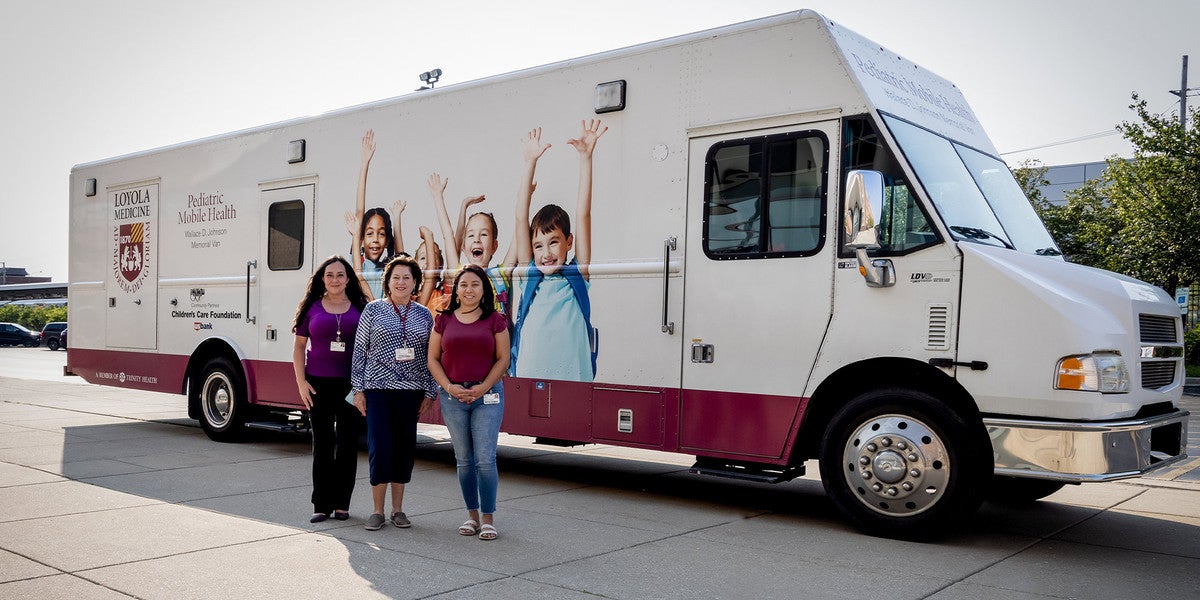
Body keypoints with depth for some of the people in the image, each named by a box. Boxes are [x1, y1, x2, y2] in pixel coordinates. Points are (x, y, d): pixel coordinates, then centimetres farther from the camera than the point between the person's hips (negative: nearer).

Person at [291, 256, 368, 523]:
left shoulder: (360, 308, 5)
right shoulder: (312, 307, 5)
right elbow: (299, 346, 7)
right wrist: (301, 382, -2)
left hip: (351, 385, 0)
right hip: (319, 385, 0)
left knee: (348, 444, 5)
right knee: (322, 444, 4)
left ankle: (341, 503, 15)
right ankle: (322, 504, 12)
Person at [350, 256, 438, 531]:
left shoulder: (424, 314, 9)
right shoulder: (373, 309, 3)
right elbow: (360, 350, 3)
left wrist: (430, 393, 7)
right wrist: (358, 389, -1)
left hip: (411, 391, 2)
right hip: (378, 389, -2)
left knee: (405, 448, 7)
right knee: (379, 447, -5)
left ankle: (397, 509, 18)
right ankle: (378, 510, 8)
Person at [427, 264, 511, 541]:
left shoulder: (495, 320, 2)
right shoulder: (444, 320, 7)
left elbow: (503, 359, 1)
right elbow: (433, 359, 7)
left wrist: (483, 388, -10)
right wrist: (448, 386, -8)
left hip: (487, 395, -2)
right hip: (453, 396, 2)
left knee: (485, 459, -6)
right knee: (464, 460, 9)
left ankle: (488, 518, 5)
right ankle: (472, 515, 20)